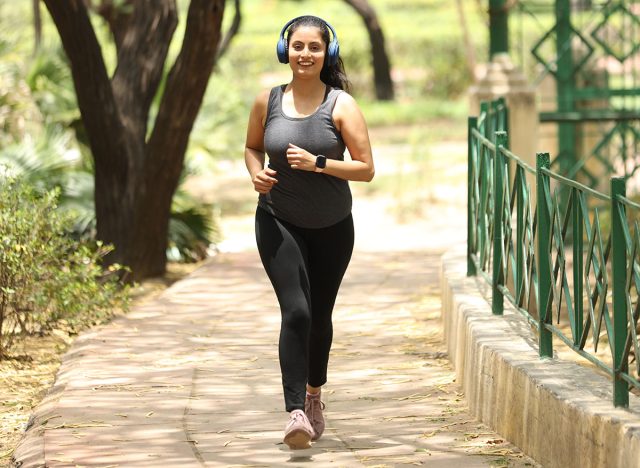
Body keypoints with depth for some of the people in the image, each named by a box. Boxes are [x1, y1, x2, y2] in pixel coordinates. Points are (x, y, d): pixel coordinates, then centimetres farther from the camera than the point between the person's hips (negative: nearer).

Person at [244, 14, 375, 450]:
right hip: (279, 223, -1)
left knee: (320, 316, 15)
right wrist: (257, 173, -7)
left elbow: (365, 168, -11)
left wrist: (317, 163, -24)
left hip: (332, 228, 1)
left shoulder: (341, 105, -10)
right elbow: (252, 147, 14)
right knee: (295, 311, -18)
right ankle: (296, 413, -23)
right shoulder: (268, 102, -3)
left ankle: (314, 395, 41)